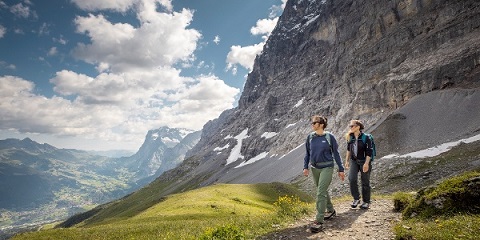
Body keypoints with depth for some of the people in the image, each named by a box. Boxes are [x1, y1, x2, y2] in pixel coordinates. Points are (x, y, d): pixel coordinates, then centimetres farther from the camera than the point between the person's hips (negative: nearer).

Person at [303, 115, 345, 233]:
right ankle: (331, 210, 41)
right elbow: (307, 153, 9)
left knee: (321, 192, -12)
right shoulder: (310, 137, 1)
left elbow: (336, 153, -2)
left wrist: (341, 169, 0)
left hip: (327, 168, -5)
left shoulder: (329, 137, -9)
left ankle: (319, 221, -7)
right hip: (315, 169, 5)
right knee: (322, 191, 18)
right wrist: (305, 167, -1)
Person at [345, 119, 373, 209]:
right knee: (352, 178, -14)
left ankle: (366, 202, 21)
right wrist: (347, 160, 14)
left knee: (365, 182, 5)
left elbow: (369, 151, -14)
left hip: (364, 161, -4)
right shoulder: (350, 137, 1)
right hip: (354, 161, 4)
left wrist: (366, 163, -21)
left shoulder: (366, 137, -14)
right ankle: (356, 199, 3)